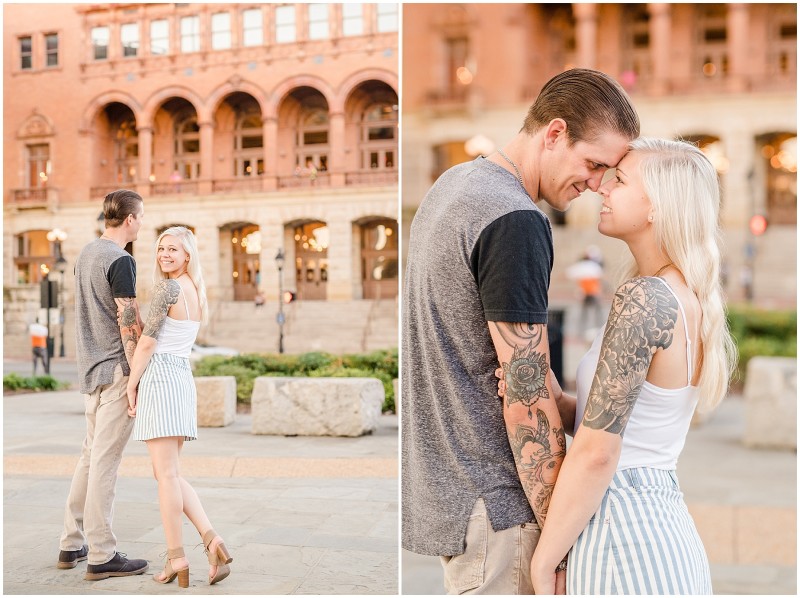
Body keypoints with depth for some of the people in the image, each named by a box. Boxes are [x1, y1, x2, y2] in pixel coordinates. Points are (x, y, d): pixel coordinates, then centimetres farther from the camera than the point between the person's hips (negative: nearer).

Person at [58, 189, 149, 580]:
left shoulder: (86, 255, 14)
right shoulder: (120, 260, -14)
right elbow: (129, 323, -17)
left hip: (91, 370, 9)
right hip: (116, 370, -9)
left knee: (90, 456, 16)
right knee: (105, 461, -5)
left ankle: (72, 544, 23)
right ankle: (101, 555, 2)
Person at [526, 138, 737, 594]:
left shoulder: (644, 297, -18)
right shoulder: (693, 303, 9)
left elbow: (597, 452, -20)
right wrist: (552, 397, -7)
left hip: (624, 534, -8)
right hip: (669, 529, 8)